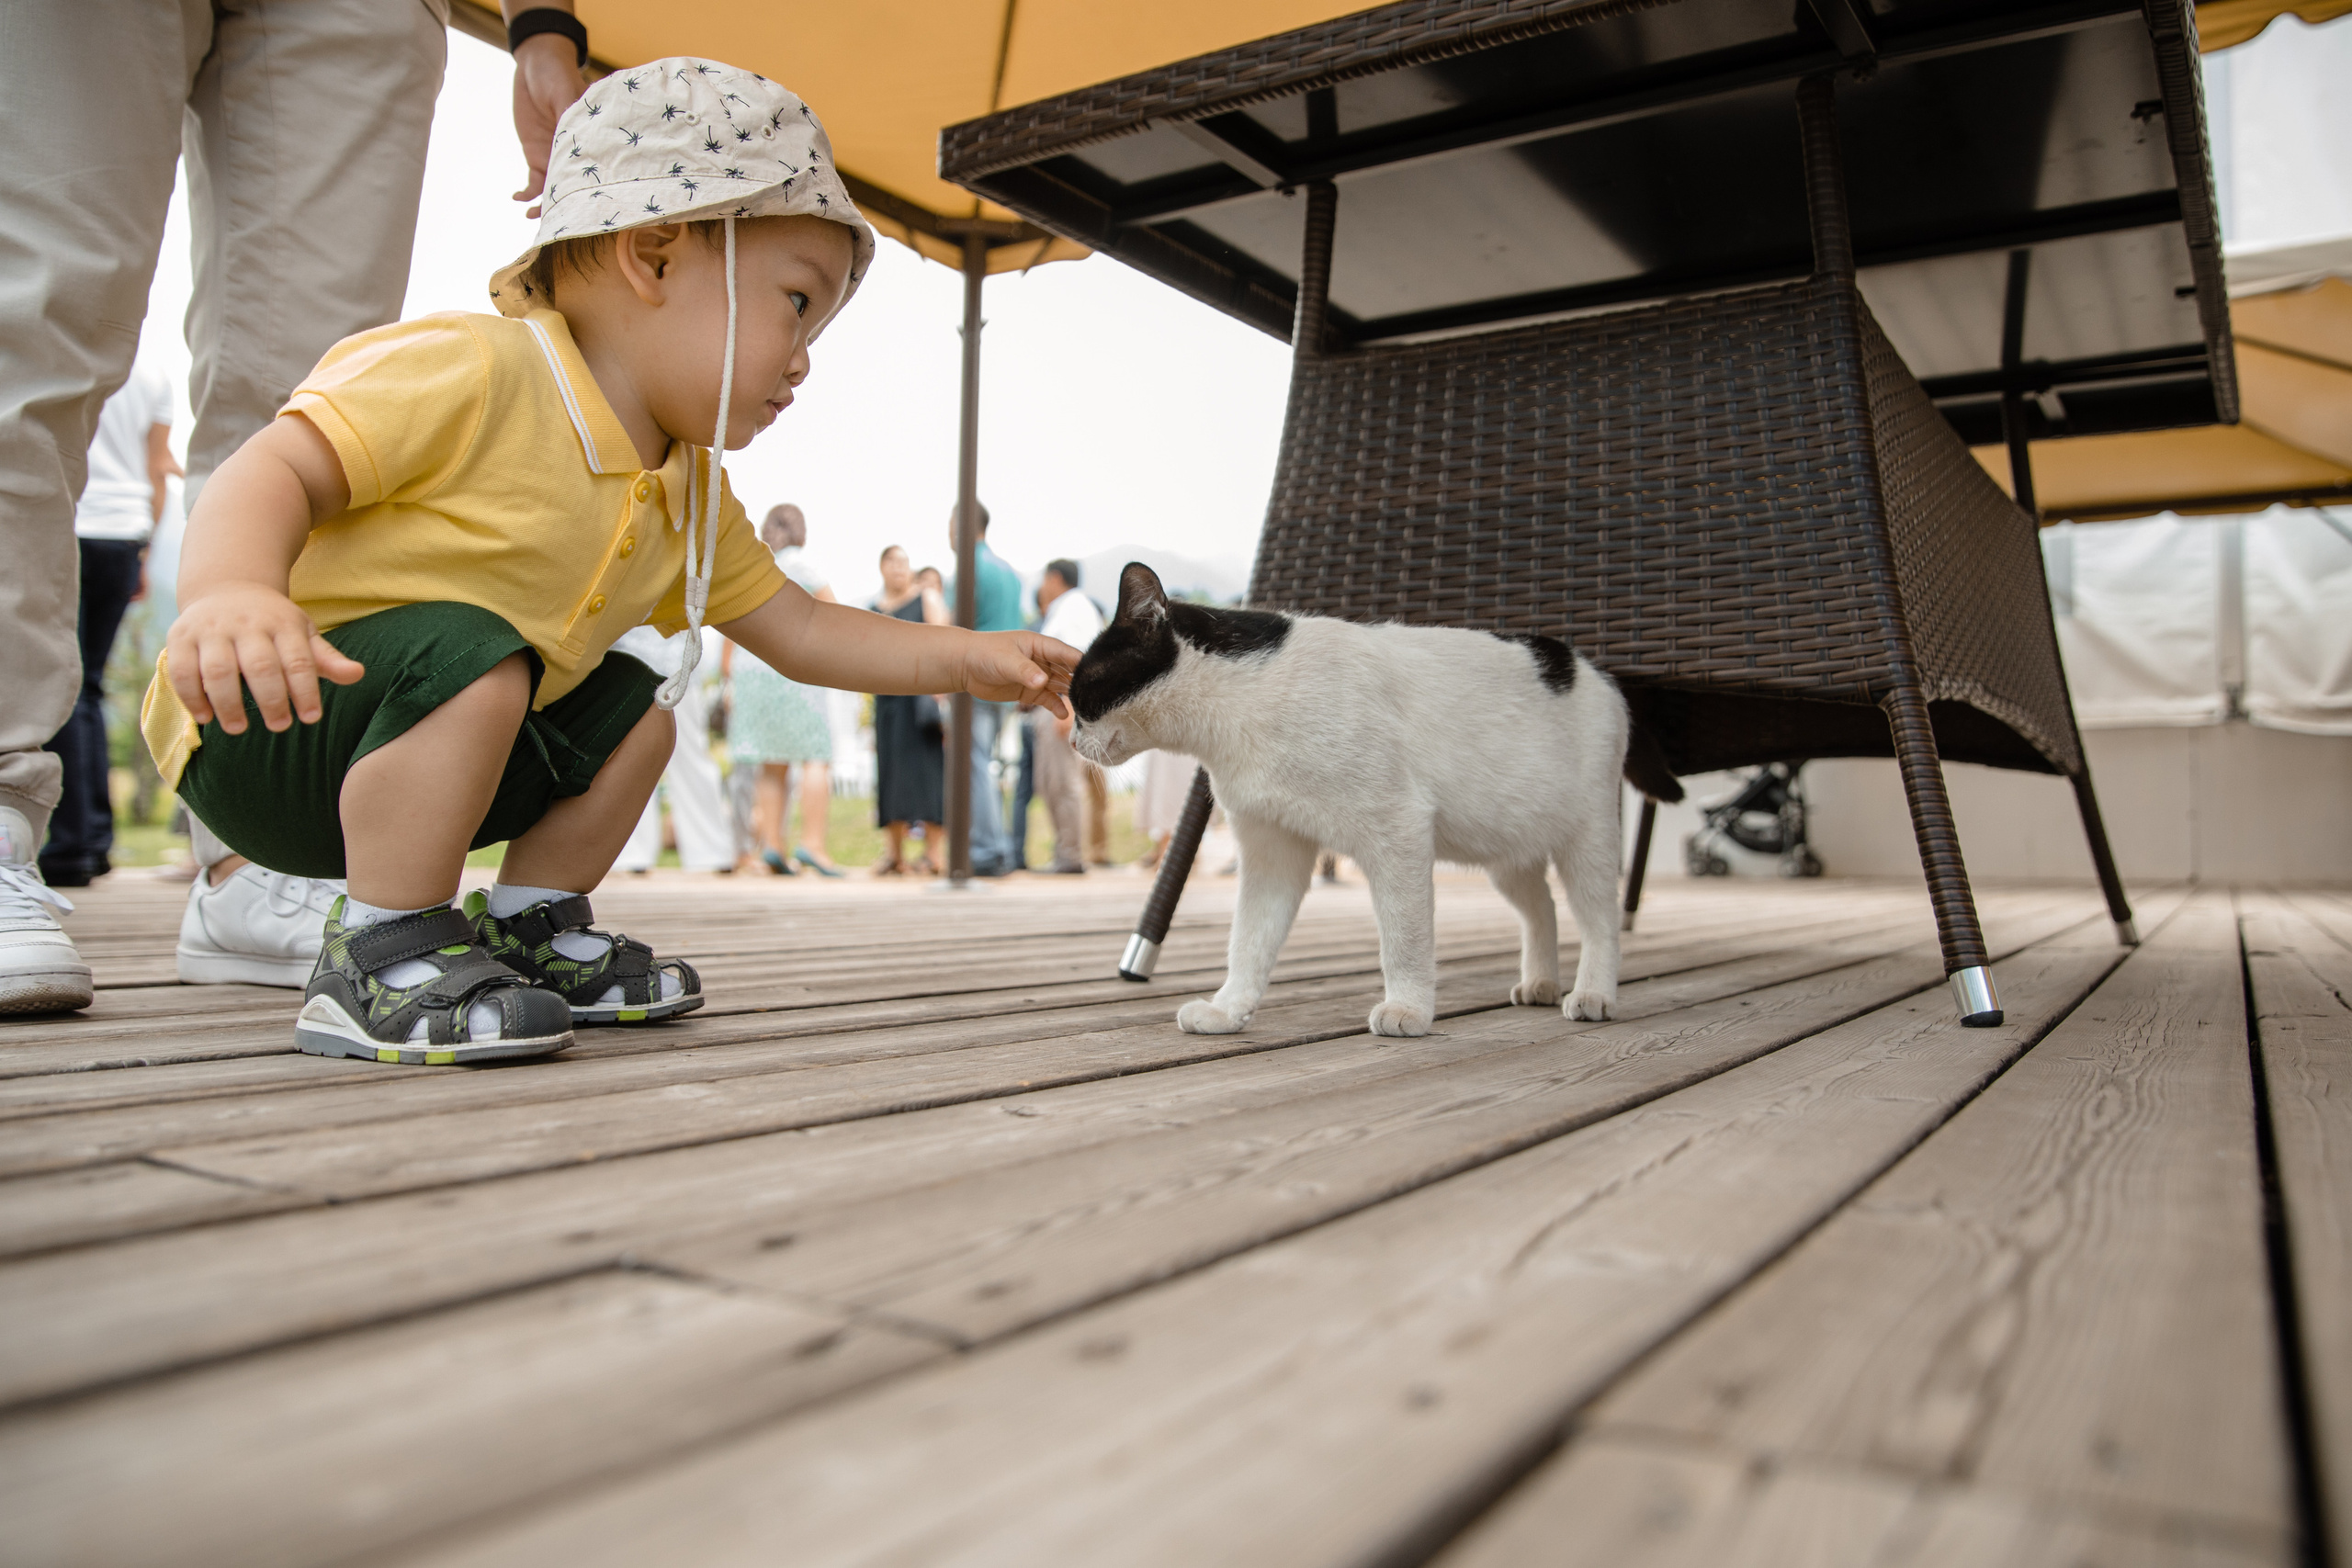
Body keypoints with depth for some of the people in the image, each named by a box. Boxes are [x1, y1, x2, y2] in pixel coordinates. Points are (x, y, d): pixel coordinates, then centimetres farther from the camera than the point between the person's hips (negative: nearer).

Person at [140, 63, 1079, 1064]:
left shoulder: (687, 494, 7)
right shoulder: (468, 372, -19)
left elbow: (795, 631, 10)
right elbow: (277, 470, -26)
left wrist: (965, 660, 1)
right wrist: (232, 595, -47)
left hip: (418, 748, 9)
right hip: (264, 727, -8)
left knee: (633, 711, 9)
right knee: (465, 654, -33)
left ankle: (526, 932, 15)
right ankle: (382, 956, -19)